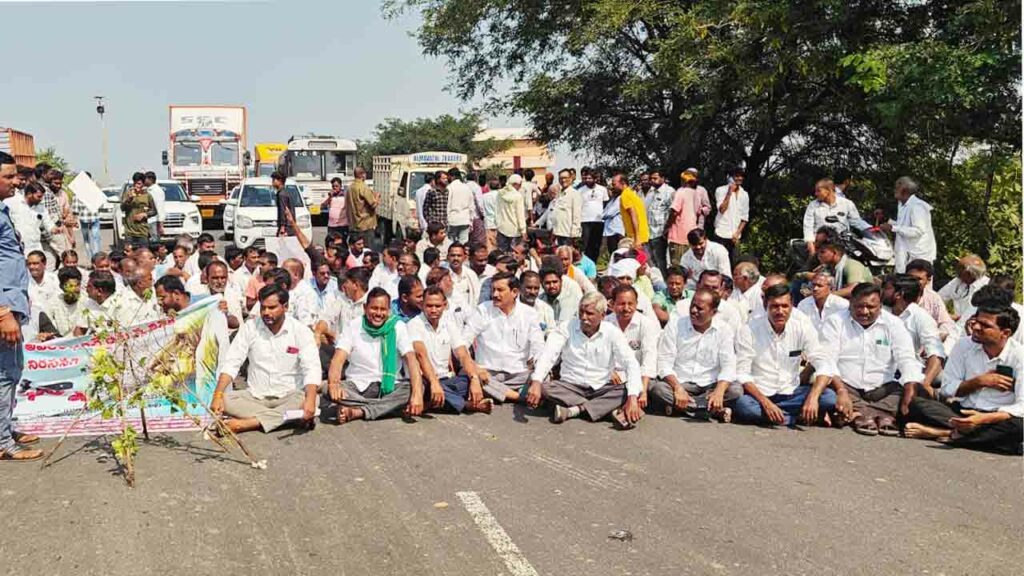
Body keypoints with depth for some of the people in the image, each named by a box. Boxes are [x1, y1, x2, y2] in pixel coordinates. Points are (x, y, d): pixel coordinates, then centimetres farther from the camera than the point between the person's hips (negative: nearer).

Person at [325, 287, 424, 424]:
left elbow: (411, 359, -15)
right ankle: (387, 408, -27)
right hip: (356, 387, -1)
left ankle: (357, 412, -31)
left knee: (418, 386, -30)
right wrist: (333, 383, -37)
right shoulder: (353, 327, -1)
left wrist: (417, 394, -32)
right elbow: (338, 359, -12)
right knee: (332, 392, -31)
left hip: (389, 387, 1)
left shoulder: (398, 327, -2)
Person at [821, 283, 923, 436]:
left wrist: (910, 398, -21)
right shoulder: (836, 322, 2)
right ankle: (883, 416, -40)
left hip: (882, 389, 2)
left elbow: (907, 361, -3)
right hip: (846, 386, -2)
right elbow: (827, 361, -9)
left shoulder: (893, 324, 7)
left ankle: (859, 415, -40)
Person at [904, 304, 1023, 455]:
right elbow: (947, 389, 3)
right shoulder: (964, 345, 1)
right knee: (915, 403, -22)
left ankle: (948, 433, -31)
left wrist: (985, 418, -34)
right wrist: (980, 381, -12)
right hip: (961, 411, 3)